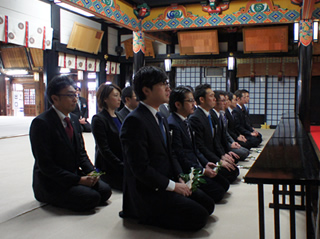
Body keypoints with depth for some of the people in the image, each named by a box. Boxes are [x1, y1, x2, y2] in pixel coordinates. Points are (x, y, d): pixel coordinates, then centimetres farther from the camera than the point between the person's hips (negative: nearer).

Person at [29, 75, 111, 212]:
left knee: (105, 190, -9)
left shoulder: (74, 119, 9)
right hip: (51, 183, -8)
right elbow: (45, 165, -20)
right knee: (92, 198, -23)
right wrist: (78, 180, -22)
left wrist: (90, 171, -6)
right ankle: (52, 199, 1)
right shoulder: (41, 123, -17)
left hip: (75, 174, 8)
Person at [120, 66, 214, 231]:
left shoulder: (161, 118, 11)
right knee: (199, 216, -14)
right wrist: (172, 186, -17)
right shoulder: (134, 121, -20)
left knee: (208, 204, 5)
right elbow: (140, 168, -22)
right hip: (147, 191, -9)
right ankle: (146, 216, 0)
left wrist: (179, 179, 0)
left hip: (167, 182, 9)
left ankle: (158, 212, 10)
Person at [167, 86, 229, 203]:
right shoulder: (172, 125, -21)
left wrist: (206, 163, 5)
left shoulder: (185, 121, 11)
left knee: (224, 184, 9)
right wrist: (203, 170, -16)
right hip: (185, 173, -10)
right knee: (218, 192, -12)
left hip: (196, 165, 10)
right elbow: (180, 158, -22)